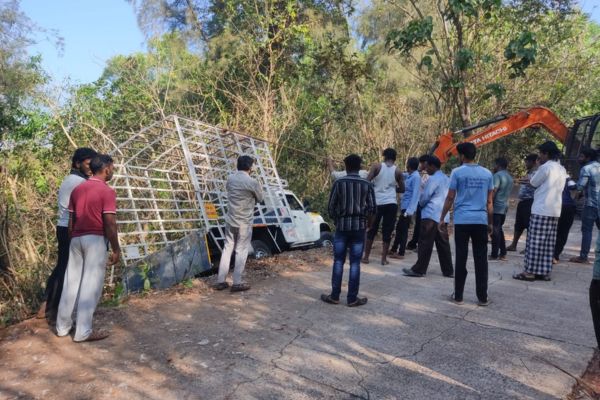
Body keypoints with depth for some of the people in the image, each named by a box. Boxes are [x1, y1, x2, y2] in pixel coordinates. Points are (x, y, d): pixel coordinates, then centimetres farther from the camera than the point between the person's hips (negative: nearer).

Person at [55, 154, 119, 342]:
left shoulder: (77, 189, 11)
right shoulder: (107, 191, -11)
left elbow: (70, 220, 14)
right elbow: (110, 224, -15)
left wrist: (73, 240, 22)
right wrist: (116, 249, -9)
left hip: (76, 239, 7)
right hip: (96, 240, -7)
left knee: (71, 282, 14)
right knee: (90, 285, -2)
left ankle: (63, 326, 24)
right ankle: (83, 331, 4)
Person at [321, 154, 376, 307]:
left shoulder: (338, 183, -3)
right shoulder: (367, 184, -1)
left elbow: (331, 206, -1)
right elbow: (372, 208, 0)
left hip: (342, 226, 0)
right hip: (359, 227, 0)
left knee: (338, 261, 8)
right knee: (355, 263, 4)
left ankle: (335, 296, 13)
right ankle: (352, 298, 10)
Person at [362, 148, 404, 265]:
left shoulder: (377, 167, -2)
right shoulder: (397, 171, 4)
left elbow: (367, 182, -10)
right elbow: (402, 189, 9)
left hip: (376, 203, 0)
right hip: (391, 204, 0)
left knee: (371, 230, 10)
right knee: (387, 232, 7)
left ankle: (366, 257, 14)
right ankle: (384, 258, 8)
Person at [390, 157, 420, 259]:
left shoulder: (416, 177, -15)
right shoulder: (409, 175, 11)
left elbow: (415, 195, -20)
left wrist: (409, 210, -23)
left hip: (408, 208, -9)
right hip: (404, 207, 9)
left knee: (403, 230, -2)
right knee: (399, 228, 16)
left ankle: (401, 253, 7)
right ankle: (394, 250, 28)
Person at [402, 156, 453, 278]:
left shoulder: (433, 179, -11)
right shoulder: (446, 179, 16)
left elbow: (424, 197, -11)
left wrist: (421, 203, 11)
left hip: (431, 215, -8)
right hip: (443, 216, 8)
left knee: (425, 244, -5)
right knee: (443, 244, 10)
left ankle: (419, 270, -3)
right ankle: (448, 270, 14)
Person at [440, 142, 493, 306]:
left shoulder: (457, 172, -3)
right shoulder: (487, 173, 8)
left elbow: (450, 198, -2)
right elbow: (490, 202, 10)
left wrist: (442, 218, 6)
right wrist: (490, 223, 17)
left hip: (462, 220, -2)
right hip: (481, 221, 3)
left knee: (461, 259, 3)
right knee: (481, 260, 7)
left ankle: (458, 296, 10)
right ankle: (482, 297, 12)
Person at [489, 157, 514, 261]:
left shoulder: (497, 175, -11)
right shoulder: (509, 177, 16)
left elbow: (494, 191, -19)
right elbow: (507, 192, 20)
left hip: (496, 207, -8)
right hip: (504, 207, 9)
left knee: (495, 231, -4)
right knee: (499, 230, 16)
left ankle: (494, 254, -1)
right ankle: (503, 253, 16)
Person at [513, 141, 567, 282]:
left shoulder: (546, 167, -11)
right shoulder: (562, 170, 16)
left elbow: (534, 183, 0)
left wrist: (539, 165, 9)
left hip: (541, 209, -8)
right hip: (555, 210, 8)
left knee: (535, 241, -5)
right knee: (548, 242, 9)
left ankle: (530, 271, -3)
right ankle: (545, 272, 12)